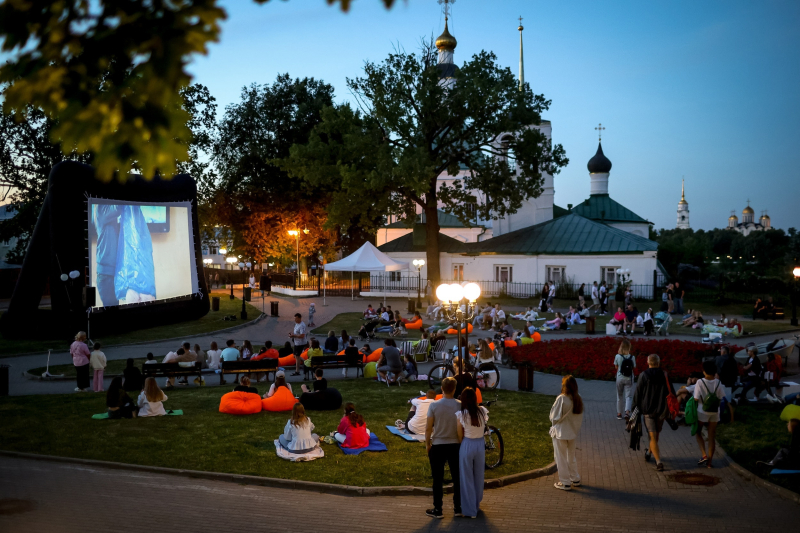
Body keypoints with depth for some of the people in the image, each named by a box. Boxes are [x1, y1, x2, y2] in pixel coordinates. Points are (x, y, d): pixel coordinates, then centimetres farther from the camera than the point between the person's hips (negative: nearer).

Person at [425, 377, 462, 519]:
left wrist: (427, 443, 5)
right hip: (455, 445, 1)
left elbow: (428, 428, -8)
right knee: (457, 478, 13)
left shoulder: (434, 405, -12)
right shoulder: (460, 406, -9)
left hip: (438, 445, -1)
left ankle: (438, 510, 12)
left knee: (438, 479, 7)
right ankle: (458, 508, 20)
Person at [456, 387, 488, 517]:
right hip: (480, 445, 3)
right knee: (479, 476, 20)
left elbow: (460, 436, -8)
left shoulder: (460, 415, -15)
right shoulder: (483, 412, -8)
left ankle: (470, 510, 14)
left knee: (467, 478, 9)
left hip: (467, 445, -3)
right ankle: (477, 505, 36)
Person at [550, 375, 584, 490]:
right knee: (571, 456, 22)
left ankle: (565, 483, 12)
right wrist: (575, 427, 14)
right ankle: (575, 479, 30)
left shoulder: (561, 399, -22)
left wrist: (553, 425, 5)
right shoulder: (578, 399, -4)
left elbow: (554, 416, -14)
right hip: (573, 432, 6)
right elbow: (580, 417, 4)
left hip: (560, 432, -6)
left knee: (561, 458, 6)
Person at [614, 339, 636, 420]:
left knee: (619, 396, 15)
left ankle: (619, 413, 21)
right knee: (629, 396, 4)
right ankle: (627, 412, -15)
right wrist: (634, 376, 17)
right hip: (629, 378, -1)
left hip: (620, 378, 1)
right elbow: (634, 368, -2)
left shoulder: (617, 356, -10)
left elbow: (616, 367, 3)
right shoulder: (632, 357, -10)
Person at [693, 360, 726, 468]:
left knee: (698, 432, 17)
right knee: (712, 437, 10)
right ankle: (709, 462, 14)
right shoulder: (718, 383, -6)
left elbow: (696, 399, -16)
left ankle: (704, 455, 0)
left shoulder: (700, 382, -17)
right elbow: (721, 398, -1)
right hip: (715, 413, 3)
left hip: (702, 412, -3)